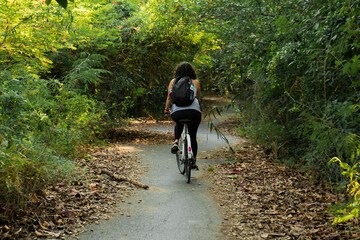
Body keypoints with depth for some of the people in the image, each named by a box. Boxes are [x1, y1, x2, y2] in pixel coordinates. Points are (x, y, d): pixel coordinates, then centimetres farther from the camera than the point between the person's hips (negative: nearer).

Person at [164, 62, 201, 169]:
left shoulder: (173, 82, 14)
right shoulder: (196, 82, 16)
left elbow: (169, 98, 12)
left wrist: (166, 109, 26)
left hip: (177, 111, 0)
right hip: (194, 111, 0)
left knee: (179, 124, 36)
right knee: (193, 136, 16)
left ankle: (176, 141, 13)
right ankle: (193, 161, 15)